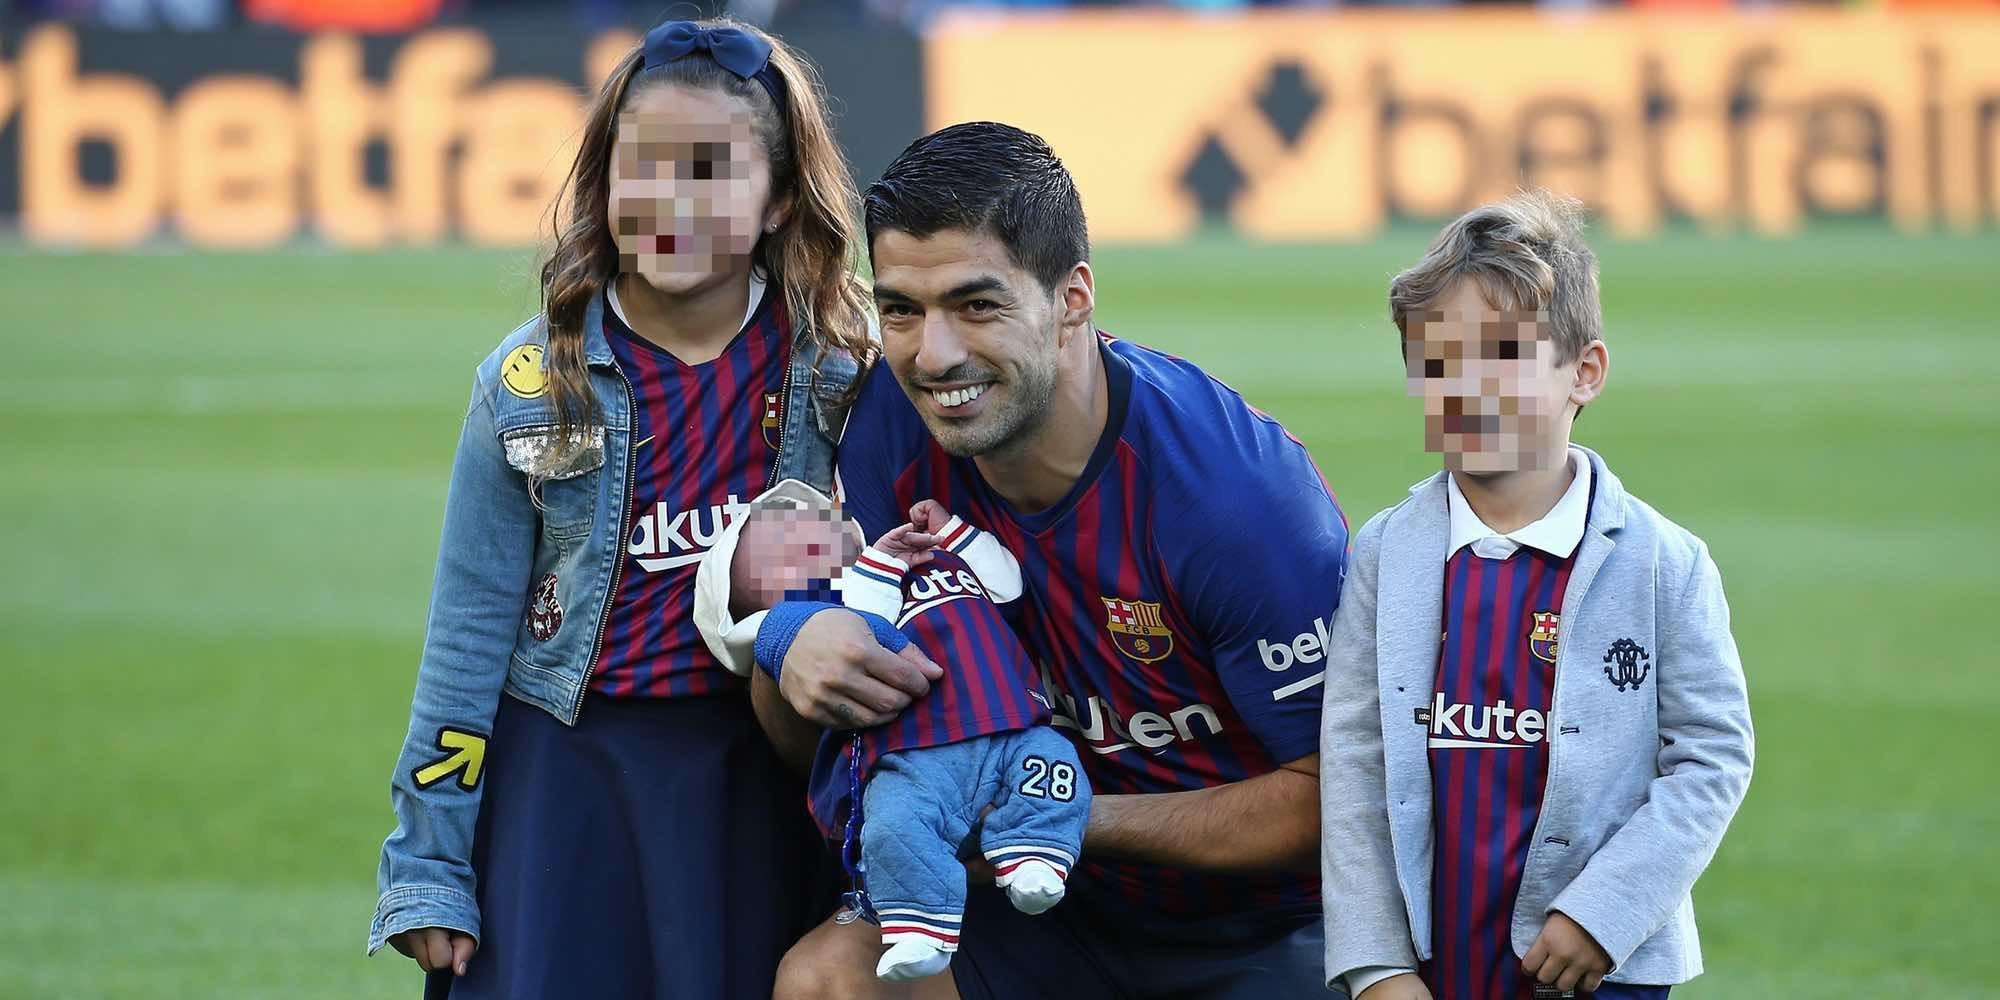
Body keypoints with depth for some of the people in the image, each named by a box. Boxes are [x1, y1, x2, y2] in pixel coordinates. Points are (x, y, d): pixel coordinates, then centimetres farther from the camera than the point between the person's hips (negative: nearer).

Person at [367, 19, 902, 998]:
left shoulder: (841, 369, -3)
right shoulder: (531, 383, -4)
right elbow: (469, 630, 1)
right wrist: (427, 868, 0)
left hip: (756, 776, 1)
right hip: (564, 768, -1)